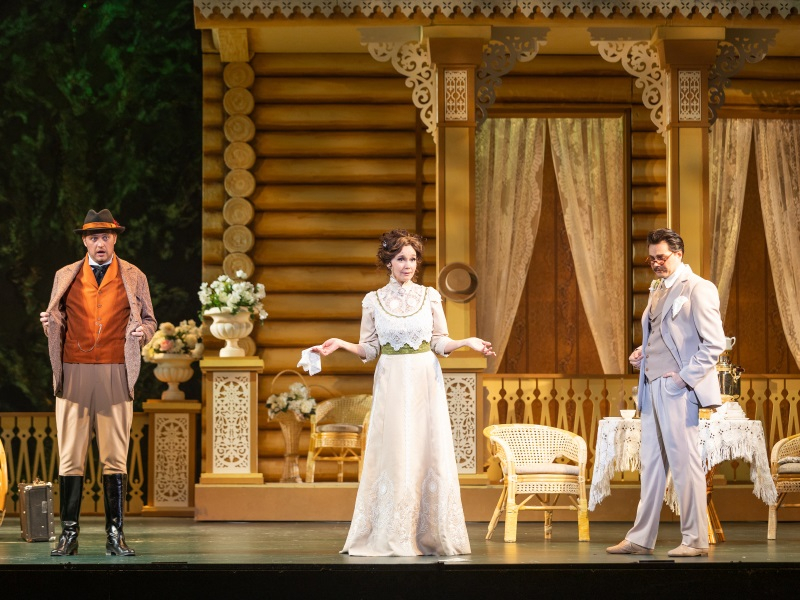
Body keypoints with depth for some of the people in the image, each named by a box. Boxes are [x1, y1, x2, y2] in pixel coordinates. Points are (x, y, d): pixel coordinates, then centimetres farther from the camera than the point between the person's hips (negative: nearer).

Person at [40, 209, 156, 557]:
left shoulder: (133, 277, 11)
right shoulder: (65, 277, 13)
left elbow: (148, 322, 14)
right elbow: (58, 323, 17)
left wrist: (141, 331, -8)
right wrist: (49, 323, -6)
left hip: (115, 374, -1)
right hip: (73, 372, 1)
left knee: (115, 458, -1)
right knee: (70, 457, -2)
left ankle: (115, 535, 3)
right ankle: (69, 534, 2)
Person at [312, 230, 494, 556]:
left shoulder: (430, 296, 6)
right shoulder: (373, 301, 5)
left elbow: (440, 343, 8)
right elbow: (369, 349, 7)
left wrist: (468, 342, -9)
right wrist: (340, 344, -9)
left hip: (426, 382, 1)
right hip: (391, 383, 0)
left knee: (429, 453, -3)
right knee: (392, 455, -3)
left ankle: (430, 535, 4)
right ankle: (392, 538, 3)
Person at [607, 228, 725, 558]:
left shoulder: (698, 289, -7)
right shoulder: (657, 290, 18)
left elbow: (714, 343, -12)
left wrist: (685, 376, -16)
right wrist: (642, 354, 9)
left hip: (677, 389, -8)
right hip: (652, 388, 8)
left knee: (684, 463, -4)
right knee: (651, 463, 10)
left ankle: (695, 540, 2)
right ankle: (640, 538, 14)